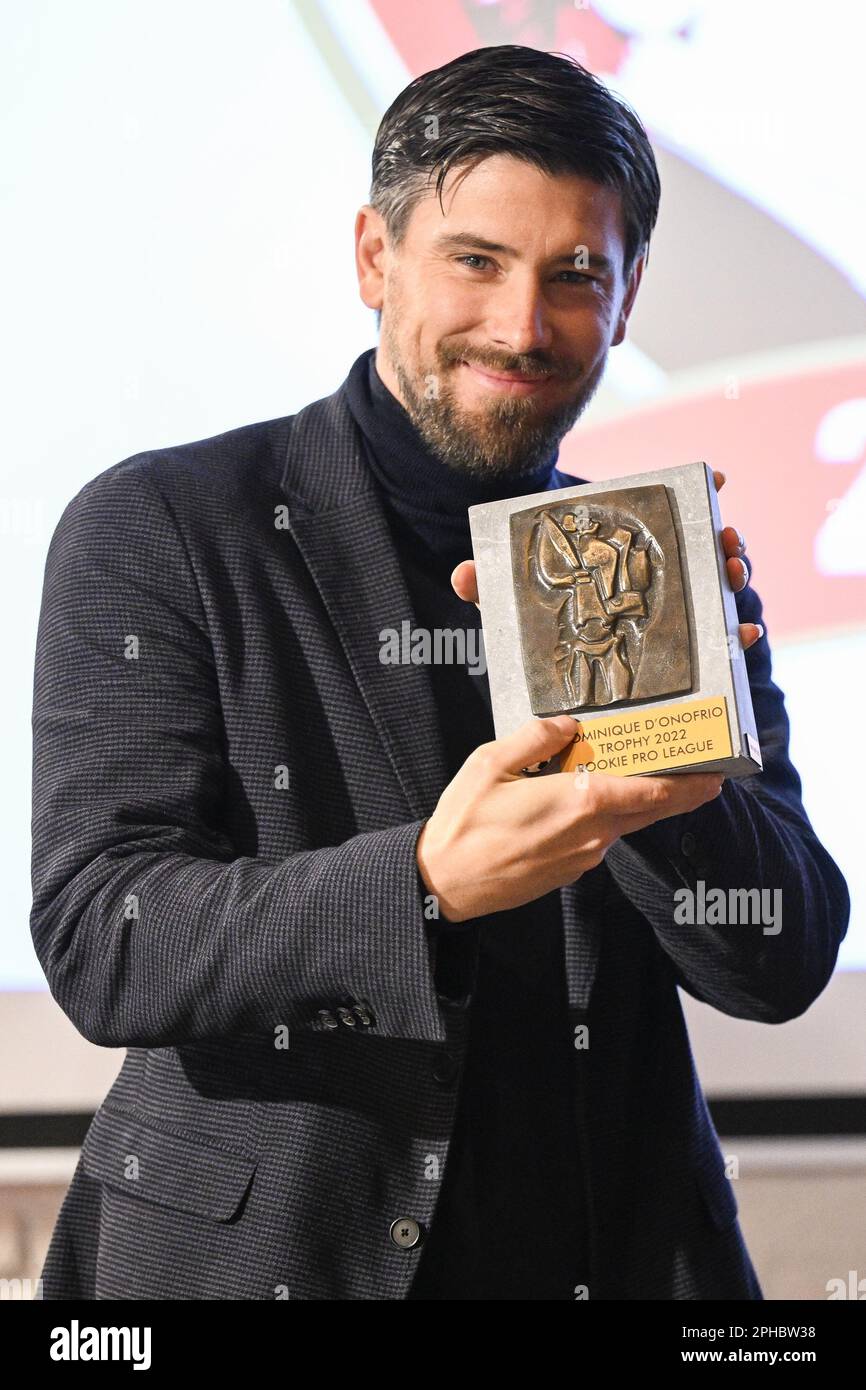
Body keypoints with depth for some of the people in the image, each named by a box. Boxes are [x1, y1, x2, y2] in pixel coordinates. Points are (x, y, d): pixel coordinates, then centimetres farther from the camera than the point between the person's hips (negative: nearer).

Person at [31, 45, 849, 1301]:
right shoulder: (156, 531, -3)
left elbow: (780, 970, 1)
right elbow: (101, 949, -12)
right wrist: (427, 883, -26)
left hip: (614, 1254, 3)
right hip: (261, 1256, -3)